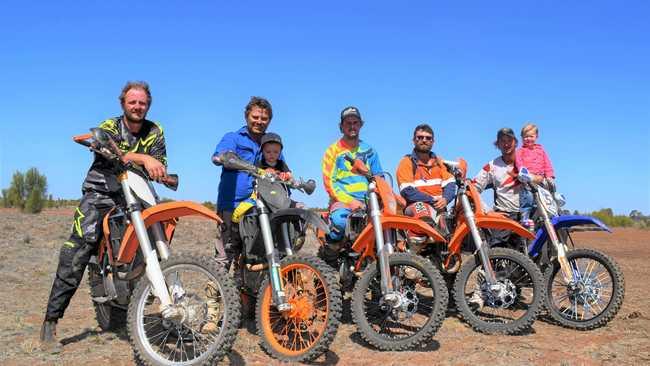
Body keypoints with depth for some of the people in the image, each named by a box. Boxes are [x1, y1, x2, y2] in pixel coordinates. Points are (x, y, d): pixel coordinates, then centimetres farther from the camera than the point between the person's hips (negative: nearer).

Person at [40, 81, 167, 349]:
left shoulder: (155, 131, 8)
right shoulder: (109, 127, -3)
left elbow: (160, 166, 0)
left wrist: (160, 171, -24)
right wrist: (143, 158, -40)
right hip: (101, 194, -4)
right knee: (75, 256, -13)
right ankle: (50, 321, -10)